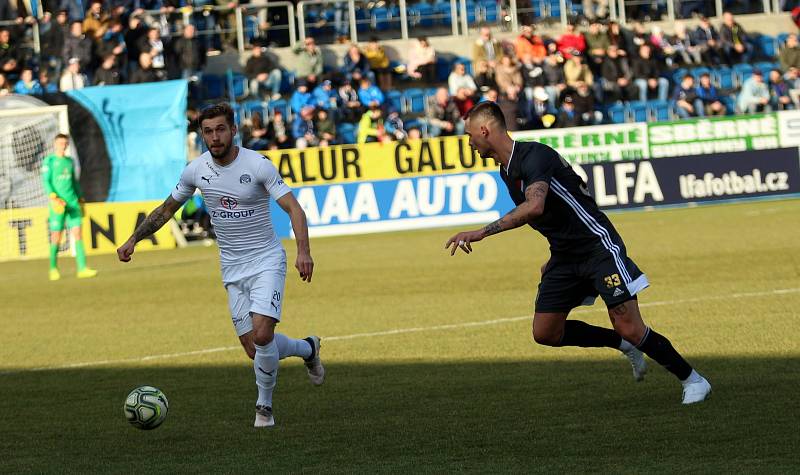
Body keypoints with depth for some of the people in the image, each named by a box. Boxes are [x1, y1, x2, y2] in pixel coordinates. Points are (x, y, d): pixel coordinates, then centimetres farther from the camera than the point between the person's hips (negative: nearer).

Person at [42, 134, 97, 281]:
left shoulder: (70, 161, 16)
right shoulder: (49, 161, 0)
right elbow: (46, 181, -6)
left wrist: (80, 199, 18)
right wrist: (53, 197, -19)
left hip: (73, 202, 5)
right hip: (58, 203, -5)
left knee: (77, 233, -4)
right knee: (56, 236, -2)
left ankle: (82, 268, -9)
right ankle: (53, 269, 10)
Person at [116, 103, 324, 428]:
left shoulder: (258, 165, -15)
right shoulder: (196, 170, -1)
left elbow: (293, 209, -20)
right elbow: (167, 208, 14)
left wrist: (303, 251, -34)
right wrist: (134, 239, 7)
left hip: (267, 261, -4)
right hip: (233, 270, 4)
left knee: (262, 335, -21)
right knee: (255, 349, 0)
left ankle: (264, 405, 2)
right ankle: (307, 349, 32)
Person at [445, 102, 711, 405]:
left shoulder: (534, 156, -20)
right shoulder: (507, 171, 11)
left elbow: (534, 207, -38)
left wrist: (482, 232, -37)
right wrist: (554, 259, 23)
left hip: (597, 246, -9)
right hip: (565, 256, 9)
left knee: (629, 329, -15)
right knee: (545, 333, 2)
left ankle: (693, 380, 2)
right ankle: (624, 345, 18)